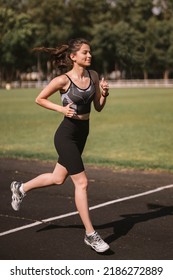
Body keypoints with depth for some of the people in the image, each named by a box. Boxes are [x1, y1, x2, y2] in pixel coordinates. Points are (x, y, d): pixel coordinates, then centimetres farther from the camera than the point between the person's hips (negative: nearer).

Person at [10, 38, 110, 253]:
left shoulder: (93, 76, 4)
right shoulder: (63, 80, -14)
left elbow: (98, 107, 8)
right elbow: (39, 99, -3)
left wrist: (104, 93, -11)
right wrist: (61, 108, -16)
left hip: (82, 134, 8)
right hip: (67, 135, -8)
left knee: (58, 178, 20)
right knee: (81, 183, -7)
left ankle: (21, 188, 45)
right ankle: (90, 235, 3)